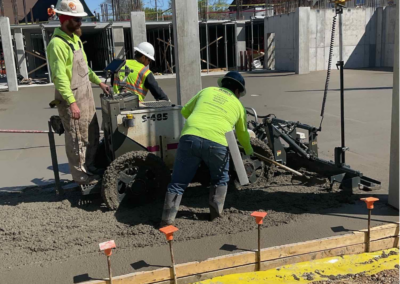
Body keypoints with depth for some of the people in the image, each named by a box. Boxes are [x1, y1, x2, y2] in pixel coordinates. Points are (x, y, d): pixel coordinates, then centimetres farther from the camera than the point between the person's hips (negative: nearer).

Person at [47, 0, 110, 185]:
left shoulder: (75, 39, 11)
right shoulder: (57, 44, -19)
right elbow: (60, 76, -25)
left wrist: (98, 82, 24)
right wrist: (71, 102, -30)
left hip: (86, 95, 10)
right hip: (71, 98, -9)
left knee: (93, 135, 18)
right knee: (77, 139, 1)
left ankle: (89, 168, 34)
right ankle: (80, 176, 14)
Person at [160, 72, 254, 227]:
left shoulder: (207, 91, 25)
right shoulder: (238, 105, 23)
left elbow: (185, 111, 30)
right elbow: (243, 134, 35)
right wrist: (249, 151, 54)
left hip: (189, 137, 1)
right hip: (217, 143, -1)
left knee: (178, 182, 11)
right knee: (220, 180, 27)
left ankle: (167, 219, 9)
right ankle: (216, 212, 26)